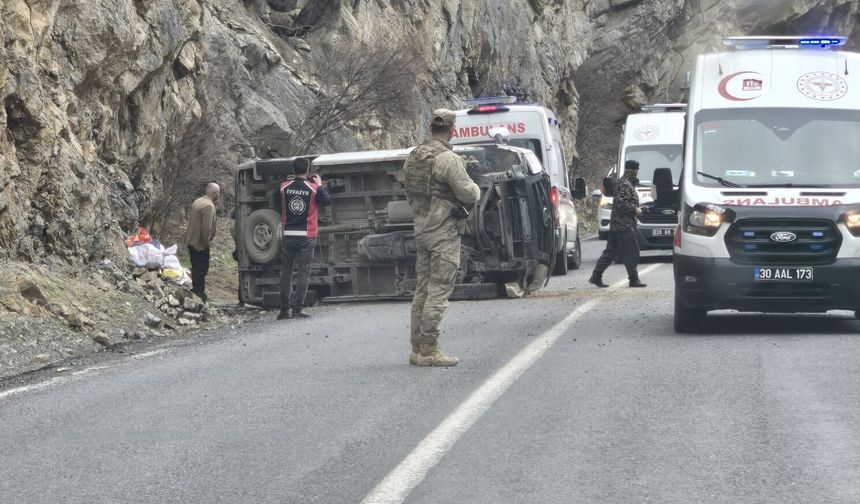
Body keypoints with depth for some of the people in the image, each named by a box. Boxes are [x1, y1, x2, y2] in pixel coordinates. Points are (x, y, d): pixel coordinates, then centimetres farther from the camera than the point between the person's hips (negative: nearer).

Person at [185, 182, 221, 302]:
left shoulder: (198, 201, 8)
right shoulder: (208, 206, -22)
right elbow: (206, 227, -26)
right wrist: (207, 242, -17)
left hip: (191, 240, 9)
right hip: (200, 243, -9)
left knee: (196, 268, 20)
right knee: (201, 269, 0)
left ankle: (196, 290, 30)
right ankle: (200, 295, 6)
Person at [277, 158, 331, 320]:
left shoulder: (284, 187, 0)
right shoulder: (313, 188, -7)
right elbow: (327, 201, -1)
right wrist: (320, 185, 10)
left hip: (287, 236, 2)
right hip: (307, 237, -2)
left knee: (286, 272, 9)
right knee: (303, 273, 1)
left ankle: (285, 310, 10)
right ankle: (298, 308, -9)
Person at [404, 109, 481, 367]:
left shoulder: (413, 156, 10)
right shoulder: (448, 159, -16)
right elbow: (468, 194, -16)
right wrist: (475, 188, 5)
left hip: (421, 229, 8)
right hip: (444, 232, -8)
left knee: (422, 289, 12)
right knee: (438, 291, -7)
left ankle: (417, 348, 14)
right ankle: (429, 350, -8)